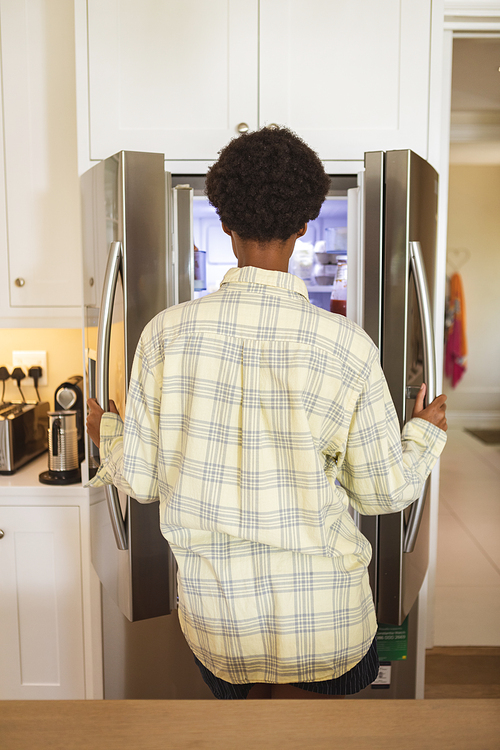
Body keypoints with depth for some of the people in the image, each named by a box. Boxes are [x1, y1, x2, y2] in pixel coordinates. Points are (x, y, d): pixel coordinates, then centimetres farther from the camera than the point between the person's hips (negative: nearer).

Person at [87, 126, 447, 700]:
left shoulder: (167, 333, -12)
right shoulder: (347, 345, -16)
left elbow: (142, 479, -4)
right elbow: (385, 490, -6)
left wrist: (106, 432, 19)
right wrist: (425, 433, 16)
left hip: (216, 609, 3)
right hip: (322, 613, -2)